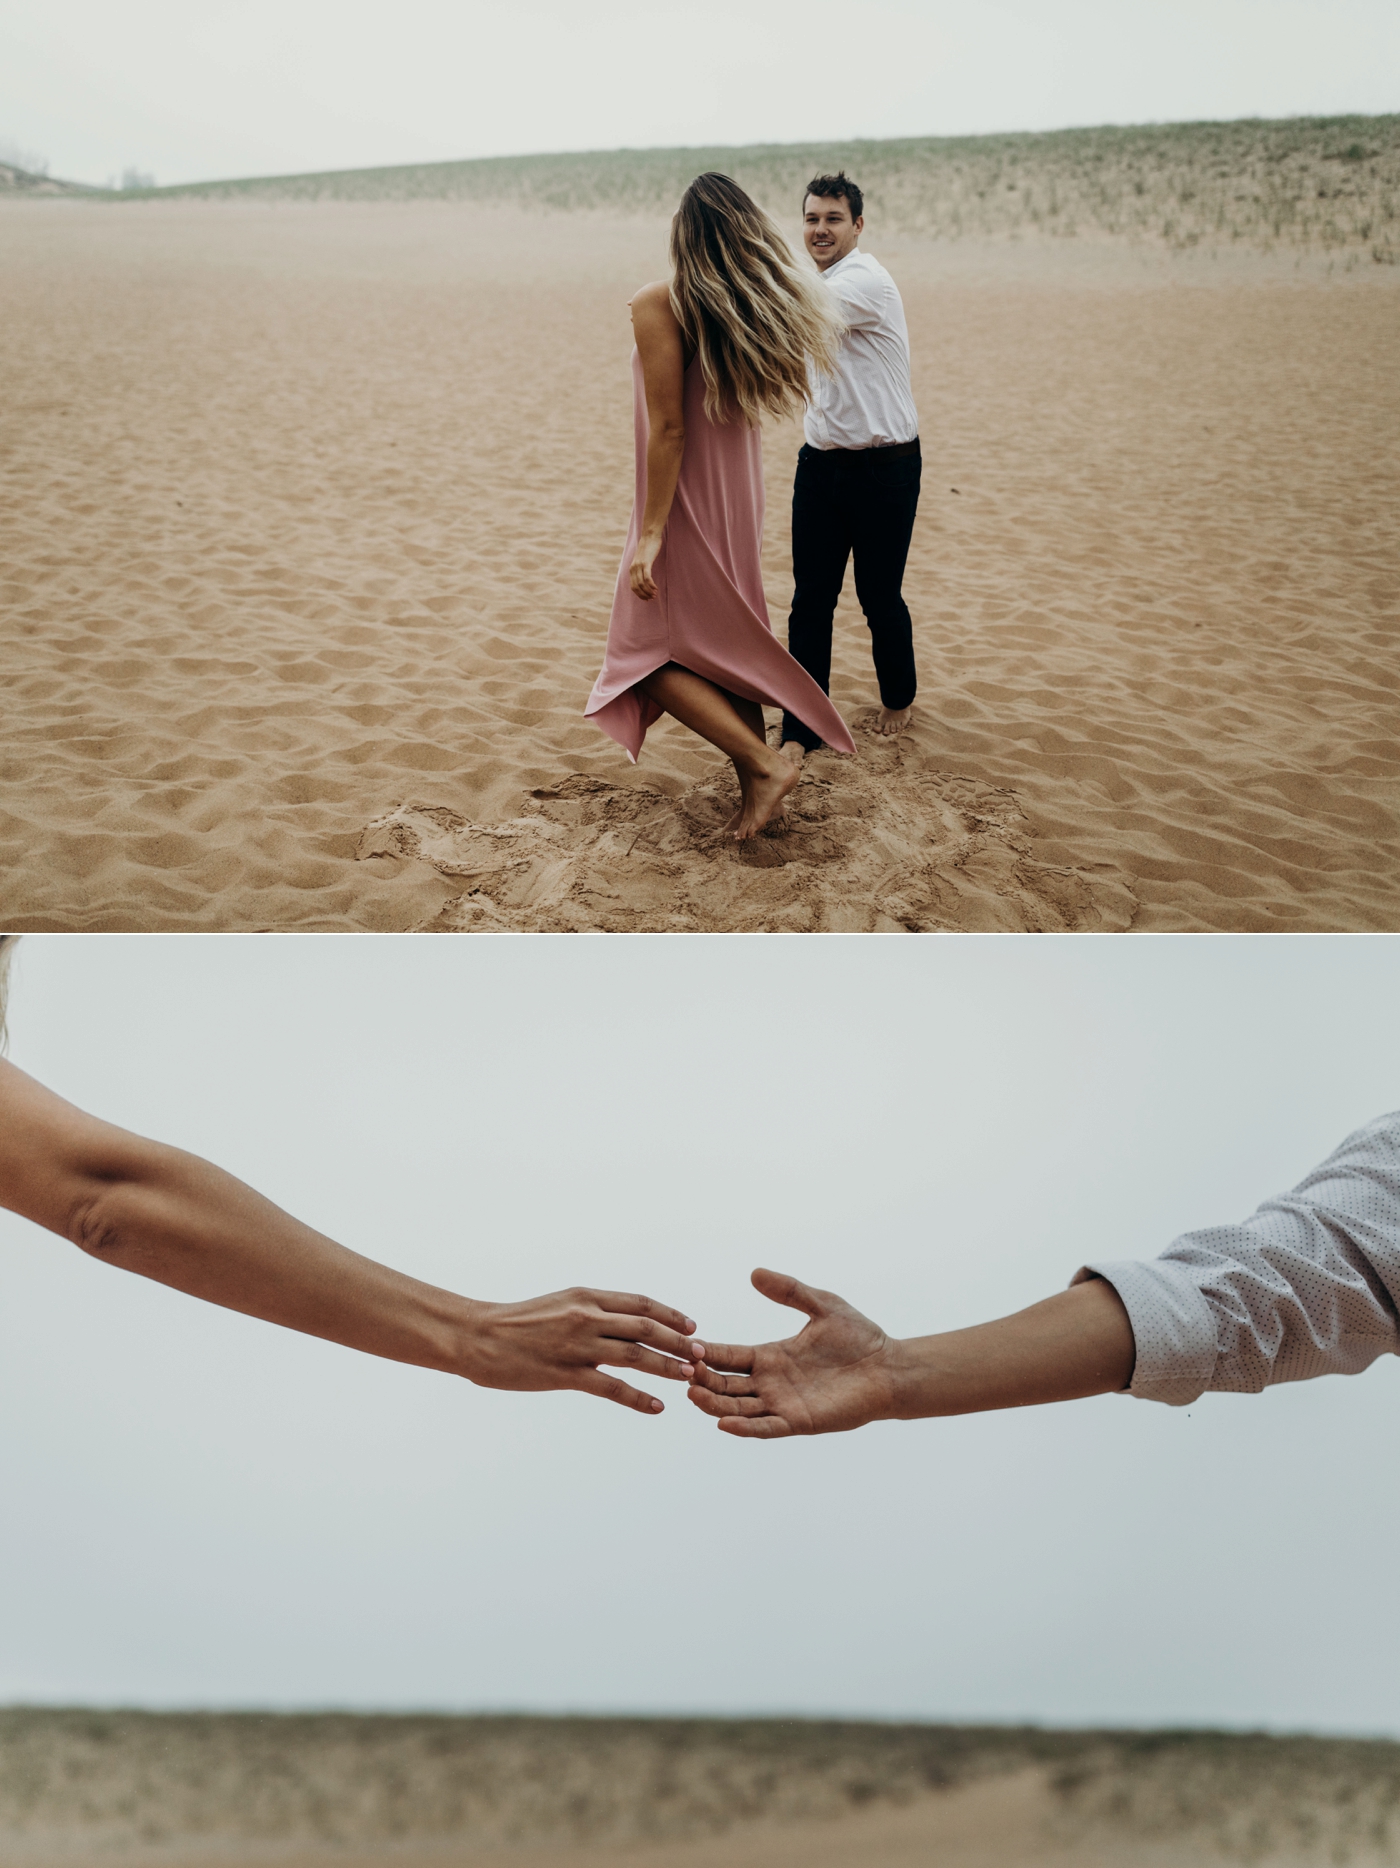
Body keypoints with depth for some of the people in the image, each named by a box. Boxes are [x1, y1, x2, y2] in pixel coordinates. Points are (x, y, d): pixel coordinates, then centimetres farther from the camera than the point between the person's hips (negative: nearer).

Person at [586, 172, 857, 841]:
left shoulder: (659, 304, -16)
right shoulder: (760, 305, 2)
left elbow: (668, 427, -21)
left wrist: (651, 532, -19)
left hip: (686, 504, -7)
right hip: (740, 500, 7)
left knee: (649, 654, 4)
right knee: (727, 647, 17)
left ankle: (765, 763, -6)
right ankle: (755, 795, 21)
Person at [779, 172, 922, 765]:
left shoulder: (866, 280, -15)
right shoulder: (823, 285, 12)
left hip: (884, 466, -7)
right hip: (821, 462, 7)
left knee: (880, 596, 5)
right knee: (810, 599, 0)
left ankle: (898, 698, 31)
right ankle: (800, 728, 4)